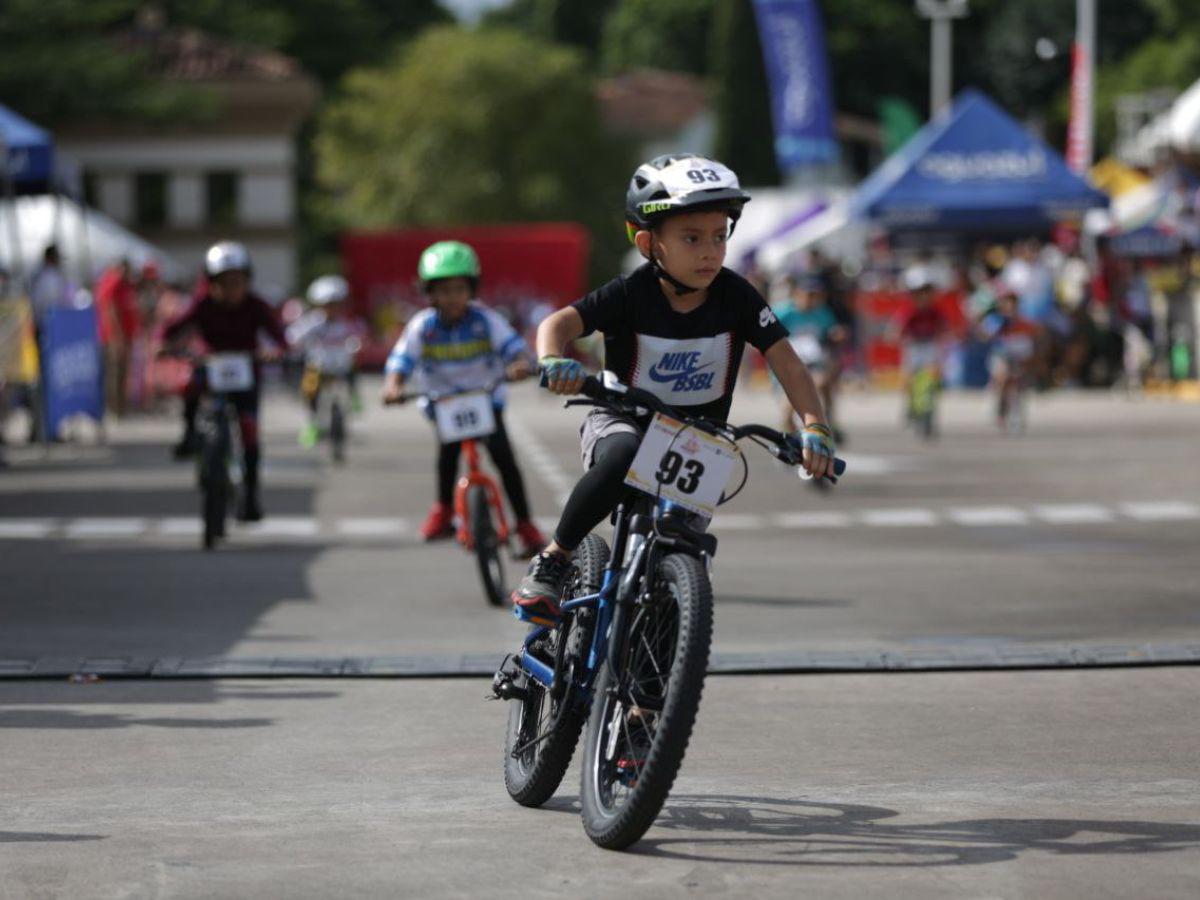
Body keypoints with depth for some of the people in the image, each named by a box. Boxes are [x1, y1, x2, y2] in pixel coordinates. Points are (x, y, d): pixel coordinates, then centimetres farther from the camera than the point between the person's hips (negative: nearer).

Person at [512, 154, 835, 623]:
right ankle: (551, 563, -23)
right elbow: (560, 323, -25)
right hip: (624, 420, -3)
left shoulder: (736, 297, -13)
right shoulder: (631, 294, -18)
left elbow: (784, 359, -16)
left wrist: (814, 425, -31)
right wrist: (553, 359, -48)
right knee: (621, 457, -38)